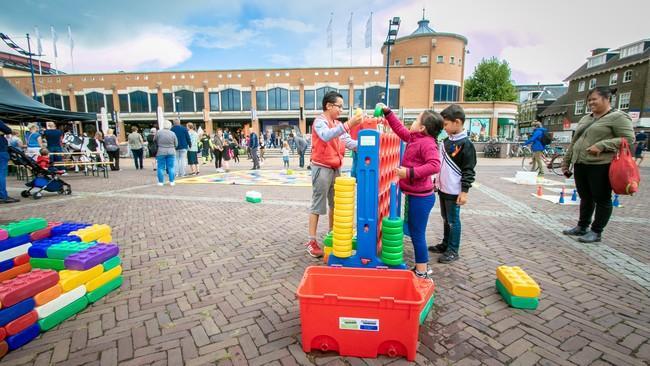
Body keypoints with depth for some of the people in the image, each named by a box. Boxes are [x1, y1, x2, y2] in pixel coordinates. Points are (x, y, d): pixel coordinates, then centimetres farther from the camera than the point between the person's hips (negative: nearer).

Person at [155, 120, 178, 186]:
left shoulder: (158, 133, -6)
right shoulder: (173, 133, -3)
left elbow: (155, 142, 3)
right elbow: (176, 144, 2)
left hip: (161, 152, -1)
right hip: (171, 152, 1)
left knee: (161, 167, 7)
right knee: (171, 167, 6)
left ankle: (161, 182, 11)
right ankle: (171, 181, 8)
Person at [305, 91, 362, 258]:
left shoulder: (338, 124, 14)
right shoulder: (320, 121, -9)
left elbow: (349, 142, 3)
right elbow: (326, 136, -31)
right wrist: (348, 124, -38)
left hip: (336, 169, 8)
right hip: (322, 168, -8)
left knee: (335, 204, 14)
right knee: (318, 205, -3)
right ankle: (311, 241, 5)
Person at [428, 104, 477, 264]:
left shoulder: (466, 144, -15)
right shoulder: (446, 140, 9)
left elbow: (468, 170, -15)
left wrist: (464, 192, -16)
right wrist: (437, 181, 19)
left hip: (454, 192, -7)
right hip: (442, 189, 7)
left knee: (453, 221, 3)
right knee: (445, 219, 18)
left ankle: (453, 251, 16)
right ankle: (445, 244, 32)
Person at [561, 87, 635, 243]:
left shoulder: (618, 117, -3)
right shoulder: (585, 119, 18)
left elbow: (628, 138, -11)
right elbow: (574, 142, 20)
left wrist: (601, 145, -22)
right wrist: (566, 161, 19)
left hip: (601, 165, -7)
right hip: (580, 164, 7)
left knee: (602, 199, 4)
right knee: (585, 198, 15)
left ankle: (596, 232, 12)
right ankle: (582, 227, 25)